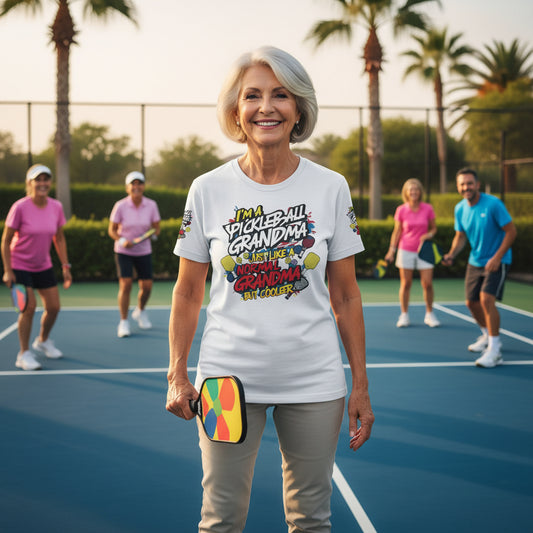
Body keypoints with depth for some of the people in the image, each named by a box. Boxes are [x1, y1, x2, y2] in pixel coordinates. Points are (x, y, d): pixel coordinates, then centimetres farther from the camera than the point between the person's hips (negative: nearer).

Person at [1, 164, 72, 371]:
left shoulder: (56, 207, -5)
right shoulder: (20, 207, -18)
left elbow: (59, 239, 6)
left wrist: (65, 266, 2)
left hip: (43, 266, 5)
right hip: (20, 266, -5)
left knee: (53, 307, 6)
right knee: (29, 307, -14)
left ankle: (43, 340, 34)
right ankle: (24, 354, 1)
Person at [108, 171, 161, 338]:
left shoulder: (151, 205, -7)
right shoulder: (120, 206, -12)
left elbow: (156, 228, 2)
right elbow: (111, 230, -4)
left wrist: (153, 234, -20)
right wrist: (122, 240, -22)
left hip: (143, 251, 2)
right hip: (123, 252, -2)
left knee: (146, 286, 2)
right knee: (125, 285, -13)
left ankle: (140, 311, 34)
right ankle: (124, 322, 0)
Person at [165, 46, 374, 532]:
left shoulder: (331, 188, -1)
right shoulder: (208, 190, -2)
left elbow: (345, 296, 3)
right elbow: (188, 293, 5)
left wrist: (360, 386, 2)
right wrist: (178, 375, -1)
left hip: (315, 383, 1)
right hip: (227, 379, 0)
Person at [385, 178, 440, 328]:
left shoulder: (428, 209, -1)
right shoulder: (401, 210, -2)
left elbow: (433, 228, 10)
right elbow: (397, 231, 5)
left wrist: (430, 234, -12)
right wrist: (391, 250, -1)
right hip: (405, 251, 0)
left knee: (427, 284, -4)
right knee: (405, 284, 2)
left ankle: (429, 314, 12)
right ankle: (404, 315, 13)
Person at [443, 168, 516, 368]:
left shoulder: (493, 204, -19)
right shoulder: (460, 209, -1)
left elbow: (511, 231, -15)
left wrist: (497, 257, -21)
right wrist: (451, 254, -9)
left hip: (497, 261, -7)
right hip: (475, 261, 7)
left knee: (486, 299, -21)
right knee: (471, 302, 11)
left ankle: (494, 351, -14)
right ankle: (488, 336, 38)